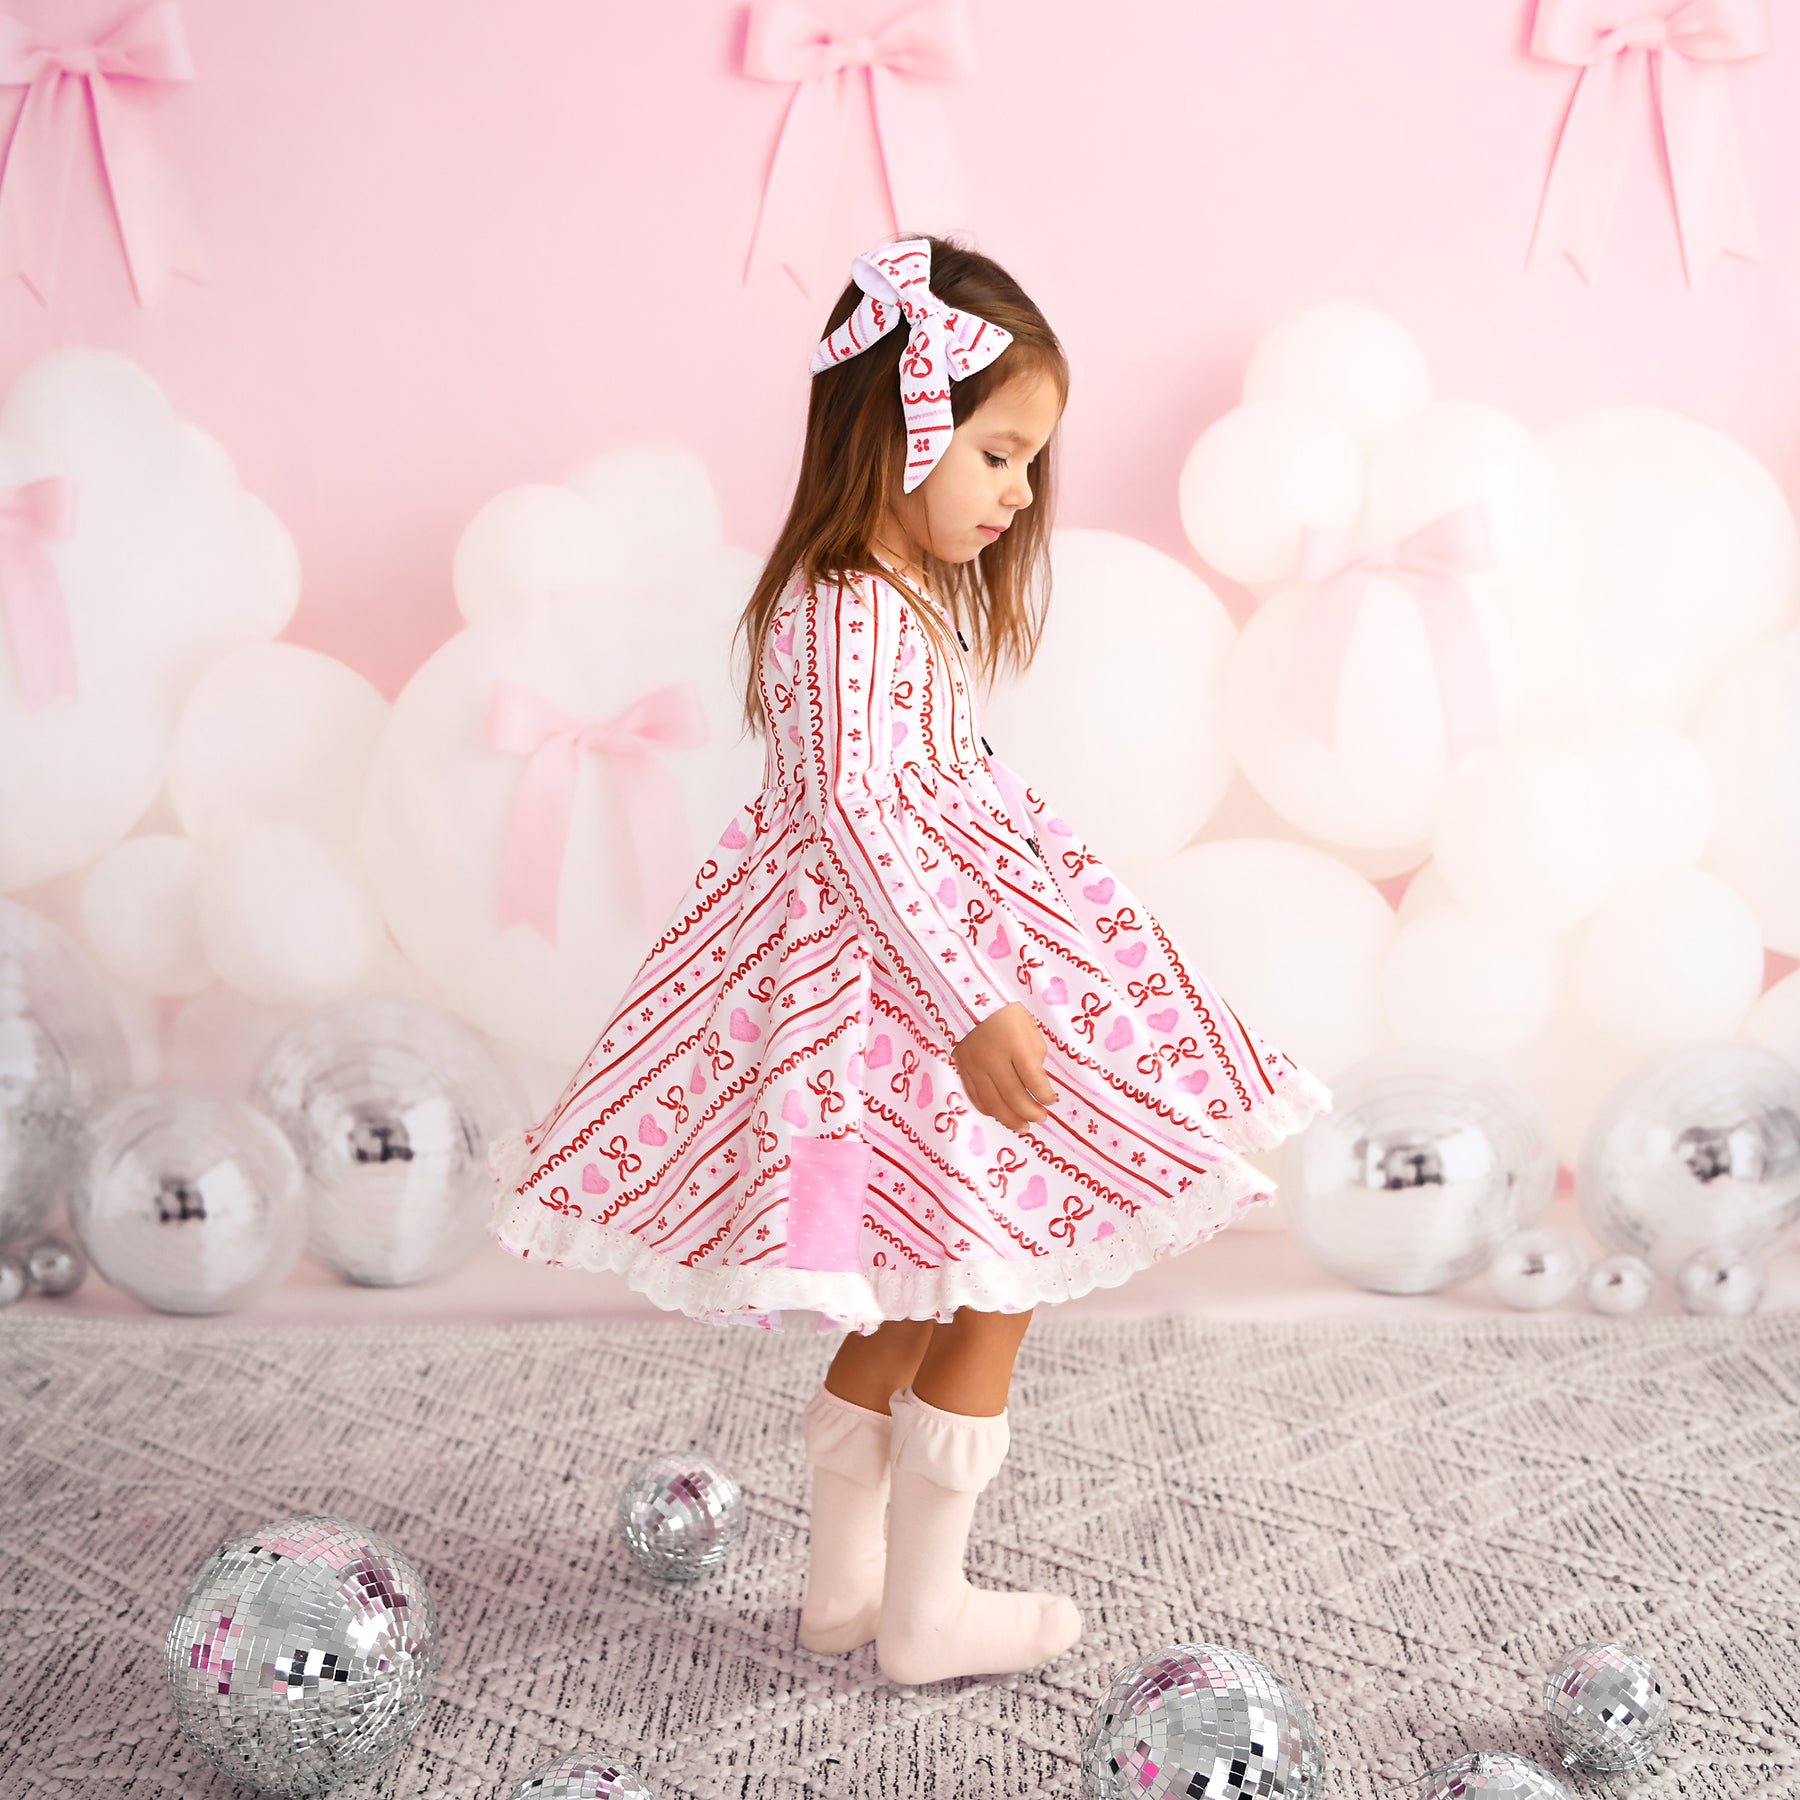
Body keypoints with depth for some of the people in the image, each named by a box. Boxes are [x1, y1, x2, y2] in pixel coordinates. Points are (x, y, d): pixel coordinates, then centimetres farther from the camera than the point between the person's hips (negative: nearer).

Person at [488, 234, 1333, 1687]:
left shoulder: (882, 594, 11)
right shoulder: (855, 614, -21)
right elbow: (854, 817, -28)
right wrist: (971, 1007, -31)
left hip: (908, 955, 10)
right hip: (892, 970, -10)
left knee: (913, 1305, 18)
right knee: (989, 1299, 3)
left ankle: (845, 1582, 30)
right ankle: (925, 1616, 17)